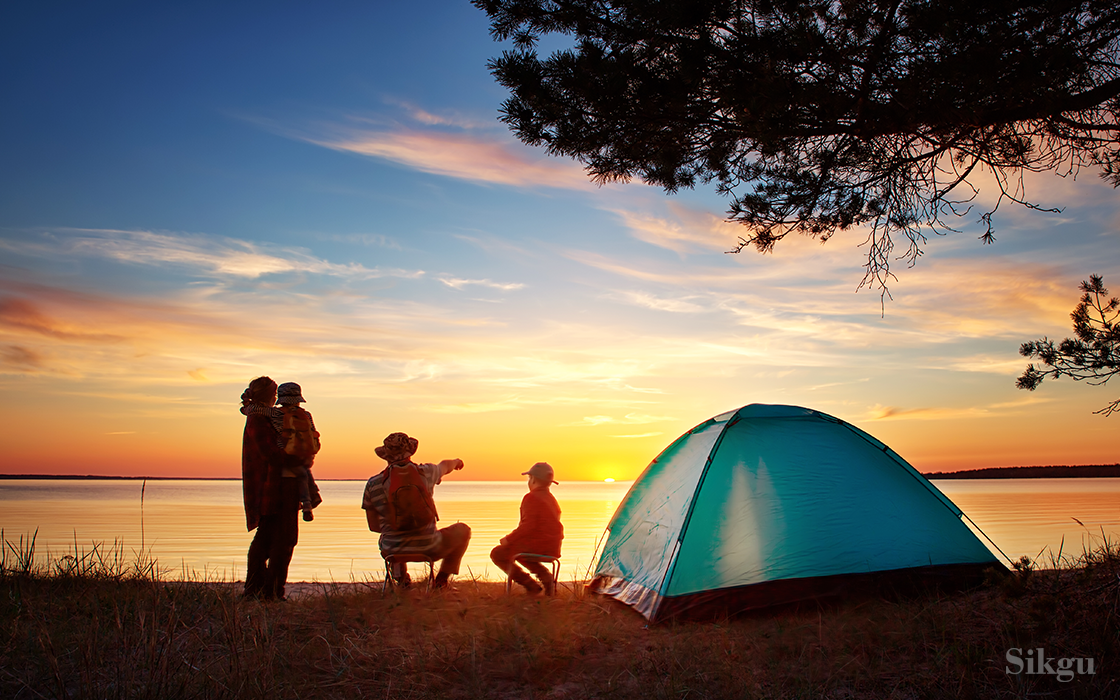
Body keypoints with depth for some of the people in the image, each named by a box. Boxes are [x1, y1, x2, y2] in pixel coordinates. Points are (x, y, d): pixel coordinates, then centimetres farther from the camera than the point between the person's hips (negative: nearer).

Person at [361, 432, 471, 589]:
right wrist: (456, 461, 45)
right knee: (462, 530, 26)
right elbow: (445, 466, 20)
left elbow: (373, 526, 3)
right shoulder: (426, 472, -7)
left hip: (392, 551, 3)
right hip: (429, 549, -2)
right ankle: (442, 579, 22)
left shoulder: (373, 484, -8)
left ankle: (401, 578, 30)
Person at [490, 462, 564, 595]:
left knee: (497, 554, 6)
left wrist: (508, 539, -11)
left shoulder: (531, 497, -13)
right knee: (517, 549, 34)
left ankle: (530, 584, -3)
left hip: (536, 545, -9)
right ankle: (545, 575, 13)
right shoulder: (552, 499, 15)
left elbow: (528, 526, -22)